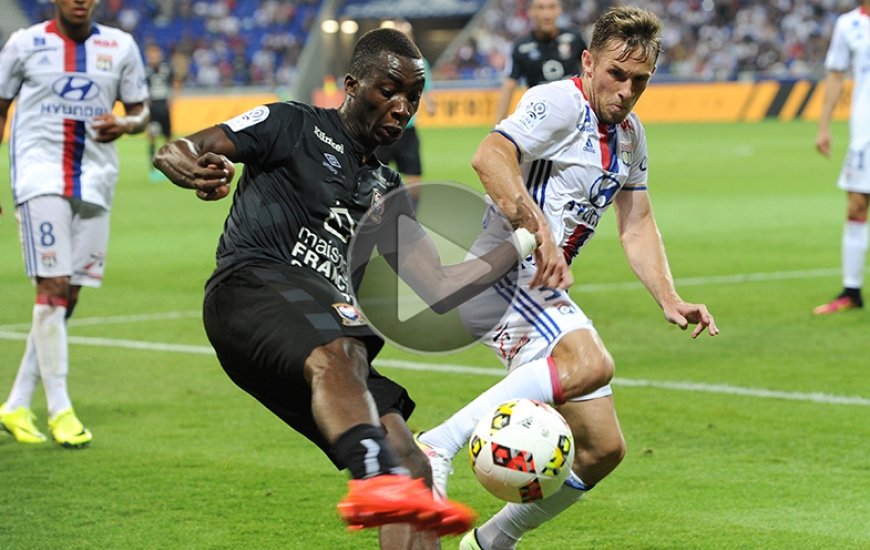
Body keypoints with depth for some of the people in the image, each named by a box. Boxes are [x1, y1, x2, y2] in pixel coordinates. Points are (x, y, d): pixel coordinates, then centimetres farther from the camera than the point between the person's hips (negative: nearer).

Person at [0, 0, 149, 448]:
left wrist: (126, 124, -10)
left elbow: (140, 110, 14)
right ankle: (59, 409, -10)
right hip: (40, 174, -3)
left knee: (68, 294, 3)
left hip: (94, 181, 4)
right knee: (53, 286, -14)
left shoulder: (120, 46, 7)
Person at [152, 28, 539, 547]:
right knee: (338, 356, -40)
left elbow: (439, 287, 29)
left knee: (411, 466, -7)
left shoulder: (387, 193, 31)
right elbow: (174, 153, 5)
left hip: (331, 326, 8)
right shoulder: (296, 126, 13)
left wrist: (522, 242, 26)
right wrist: (196, 169, -20)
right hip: (253, 284, -8)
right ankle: (377, 481, -67)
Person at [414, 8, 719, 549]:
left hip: (546, 292, 9)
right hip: (501, 274, -9)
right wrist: (541, 233, -35)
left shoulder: (630, 134, 17)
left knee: (603, 449, 7)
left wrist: (669, 300, 8)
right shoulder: (560, 102, -10)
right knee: (591, 363, -37)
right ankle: (438, 445, -37)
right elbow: (490, 156, -26)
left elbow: (636, 224, 22)